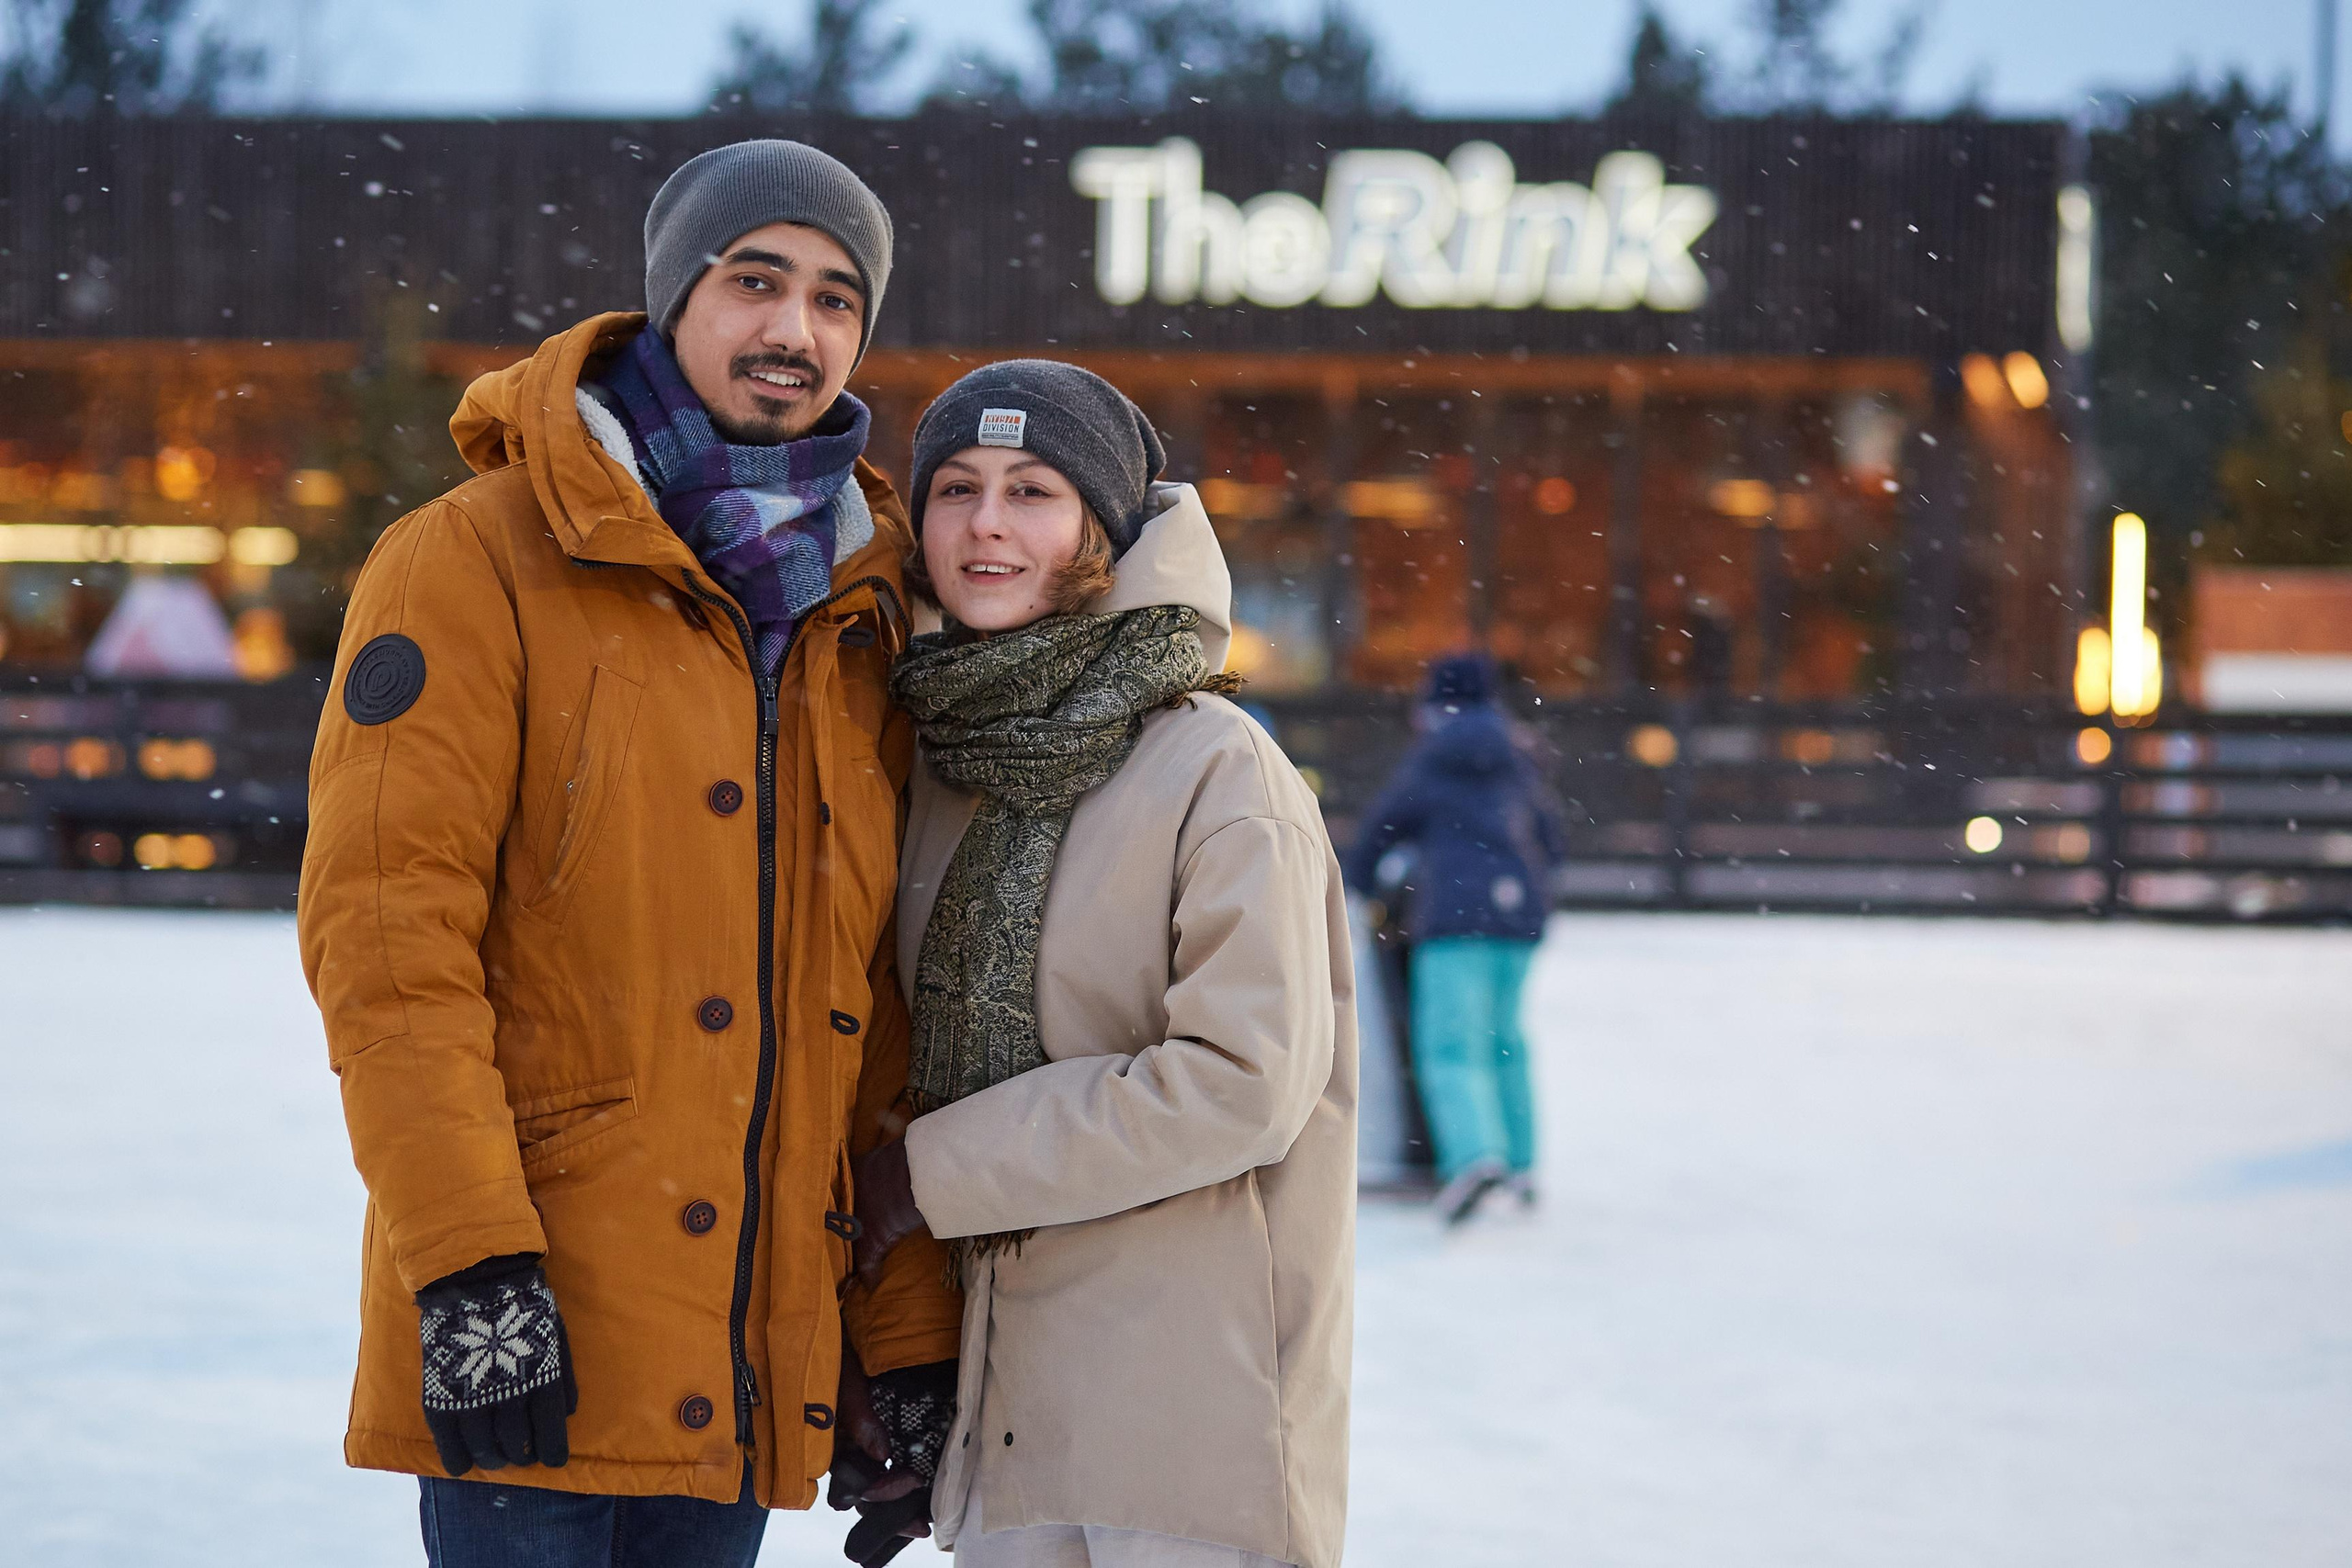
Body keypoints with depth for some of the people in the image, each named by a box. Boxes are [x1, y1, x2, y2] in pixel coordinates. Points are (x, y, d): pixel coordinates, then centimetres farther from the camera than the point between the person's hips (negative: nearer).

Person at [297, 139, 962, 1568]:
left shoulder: (862, 622, 14)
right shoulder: (477, 563, -3)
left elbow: (881, 1014, 15)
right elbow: (383, 928, -11)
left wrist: (913, 1340, 10)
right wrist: (470, 1261, -20)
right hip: (533, 1336, -5)